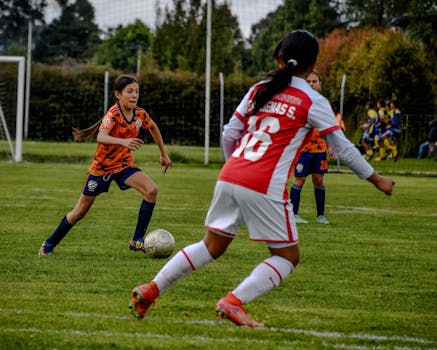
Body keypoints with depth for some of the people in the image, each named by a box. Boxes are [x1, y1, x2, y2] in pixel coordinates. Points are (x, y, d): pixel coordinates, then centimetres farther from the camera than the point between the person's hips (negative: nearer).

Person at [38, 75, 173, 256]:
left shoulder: (140, 114, -7)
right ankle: (49, 244, 26)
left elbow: (153, 127, 17)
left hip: (124, 164, 4)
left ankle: (137, 241, -13)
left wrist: (164, 154, 20)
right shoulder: (113, 114, -24)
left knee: (152, 190, -21)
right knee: (80, 211, 4)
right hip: (101, 166, -4)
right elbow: (101, 137, -42)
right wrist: (123, 141, -60)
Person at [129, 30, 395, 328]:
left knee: (212, 247, 19)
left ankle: (151, 289, 12)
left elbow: (229, 134, 16)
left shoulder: (258, 90, 14)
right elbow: (343, 148, 4)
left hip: (229, 179, 6)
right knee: (288, 257, 8)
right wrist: (377, 180, 15)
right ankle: (234, 302, -10)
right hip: (265, 188, -6)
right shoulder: (313, 102, 1)